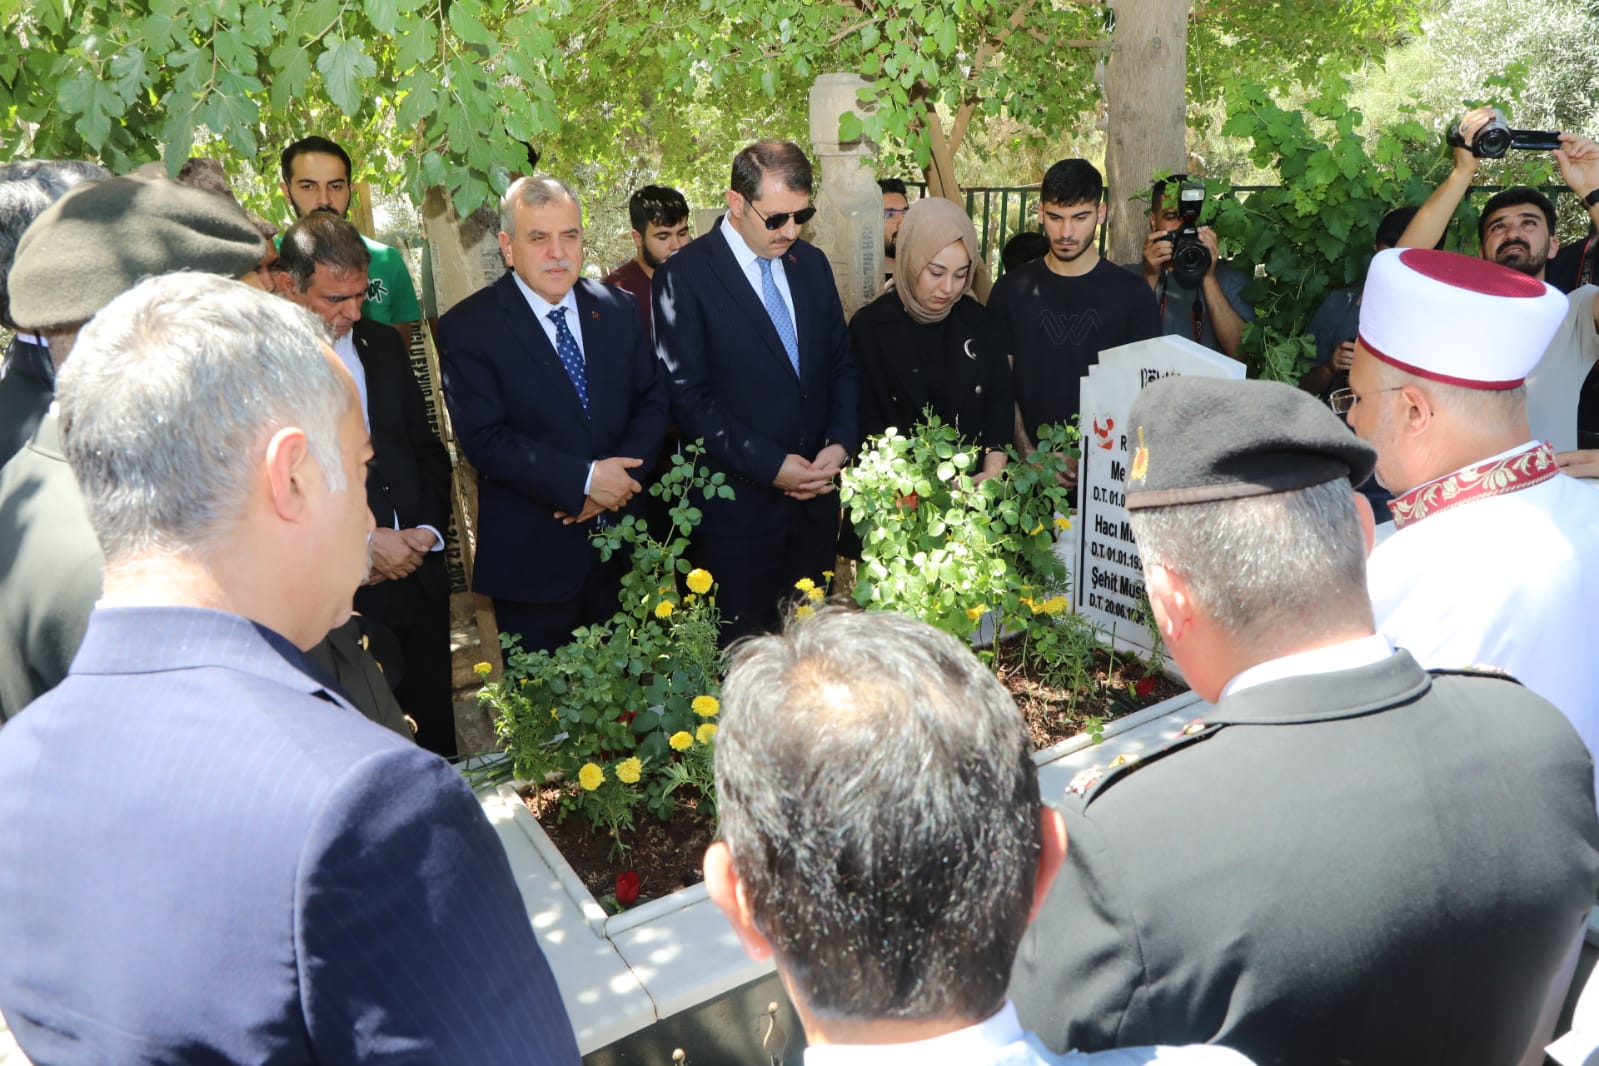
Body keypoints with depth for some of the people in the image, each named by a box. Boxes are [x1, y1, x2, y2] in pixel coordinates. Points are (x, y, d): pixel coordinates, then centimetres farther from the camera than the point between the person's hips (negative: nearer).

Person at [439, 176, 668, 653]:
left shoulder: (618, 309, 5)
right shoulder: (467, 327, -9)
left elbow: (653, 401, 5)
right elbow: (485, 439, -16)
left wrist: (620, 478, -12)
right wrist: (585, 479, -22)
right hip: (532, 557, -4)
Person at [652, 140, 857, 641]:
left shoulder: (811, 263, 8)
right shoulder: (684, 276, -11)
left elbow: (842, 363, 13)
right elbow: (687, 398, -14)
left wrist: (841, 443, -3)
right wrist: (770, 465, -17)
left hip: (816, 495, 5)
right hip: (738, 502, -5)